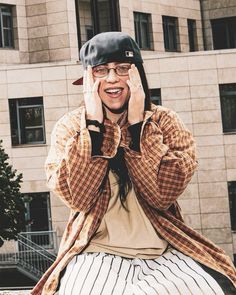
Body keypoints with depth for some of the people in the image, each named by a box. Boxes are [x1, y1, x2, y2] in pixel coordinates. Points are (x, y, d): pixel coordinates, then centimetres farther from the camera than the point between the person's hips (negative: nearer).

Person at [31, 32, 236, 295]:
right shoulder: (70, 127, 4)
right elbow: (77, 196, -12)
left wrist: (137, 124, -12)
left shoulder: (165, 122, 4)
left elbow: (162, 194, -11)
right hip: (96, 253, -1)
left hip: (163, 253, 1)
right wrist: (94, 123, -12)